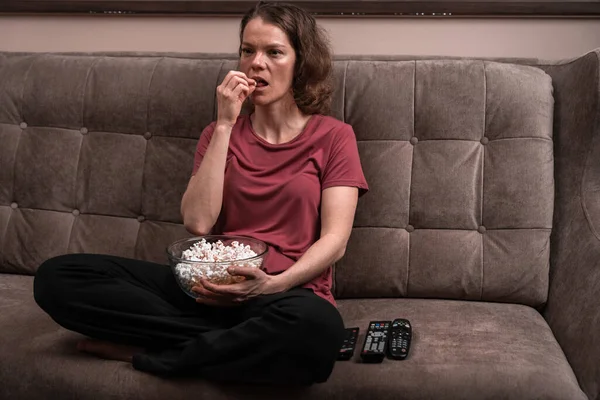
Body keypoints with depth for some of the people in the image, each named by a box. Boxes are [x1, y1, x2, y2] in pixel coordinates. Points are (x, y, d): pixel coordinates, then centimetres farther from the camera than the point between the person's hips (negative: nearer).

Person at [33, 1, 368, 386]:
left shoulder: (333, 136, 4)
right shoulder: (220, 133, 13)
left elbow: (334, 240, -6)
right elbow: (198, 222, -4)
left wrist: (275, 284, -23)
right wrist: (224, 125, -7)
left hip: (287, 294, -3)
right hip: (213, 286, 3)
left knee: (316, 328, -43)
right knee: (56, 276, -14)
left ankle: (149, 357, -18)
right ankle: (236, 342, -18)